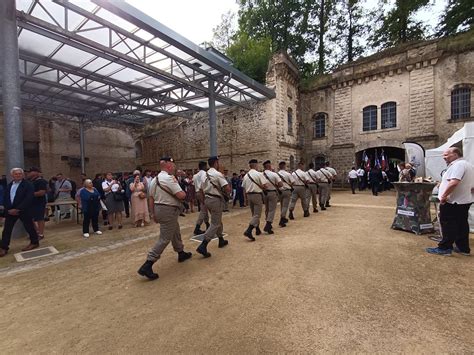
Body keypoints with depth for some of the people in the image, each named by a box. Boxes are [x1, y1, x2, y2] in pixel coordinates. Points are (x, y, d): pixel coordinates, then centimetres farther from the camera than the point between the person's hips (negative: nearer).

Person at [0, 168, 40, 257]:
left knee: (29, 227, 6)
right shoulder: (9, 185, 10)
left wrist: (17, 209, -20)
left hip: (24, 211, -6)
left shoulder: (28, 185, -10)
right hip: (10, 211, 6)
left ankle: (34, 242, 22)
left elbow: (29, 199, -18)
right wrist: (9, 209, -6)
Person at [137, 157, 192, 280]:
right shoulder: (169, 178, -19)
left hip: (159, 209, 10)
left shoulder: (154, 179, 9)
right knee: (164, 239, -2)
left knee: (176, 232, 24)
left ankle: (181, 253, 42)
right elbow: (181, 195, -22)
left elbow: (151, 198, 12)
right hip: (169, 211, -10)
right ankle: (146, 266, 0)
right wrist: (184, 193, 0)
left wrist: (154, 214, 18)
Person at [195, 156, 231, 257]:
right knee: (215, 224, -3)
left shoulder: (205, 175, 9)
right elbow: (227, 188, -21)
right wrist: (226, 195, -1)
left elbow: (201, 189, 15)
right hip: (216, 200, -8)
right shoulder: (218, 174, -15)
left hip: (207, 199, 8)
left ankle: (221, 240, 36)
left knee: (218, 221, 22)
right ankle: (203, 246, -8)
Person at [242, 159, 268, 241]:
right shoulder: (259, 174, -10)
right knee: (257, 214, -2)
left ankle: (257, 230, 31)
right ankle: (248, 231, -15)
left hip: (249, 195, 6)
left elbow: (244, 187, 10)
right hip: (257, 195, -6)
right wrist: (262, 188, 5)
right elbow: (266, 185, -15)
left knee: (254, 214, 19)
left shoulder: (246, 175, 6)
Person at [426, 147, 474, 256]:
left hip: (452, 201, -10)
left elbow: (454, 182, -30)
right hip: (465, 200, 10)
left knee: (448, 225, -3)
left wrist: (443, 196, -23)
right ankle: (464, 248, 22)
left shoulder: (458, 165, -18)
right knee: (462, 225, 15)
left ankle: (445, 248, 3)